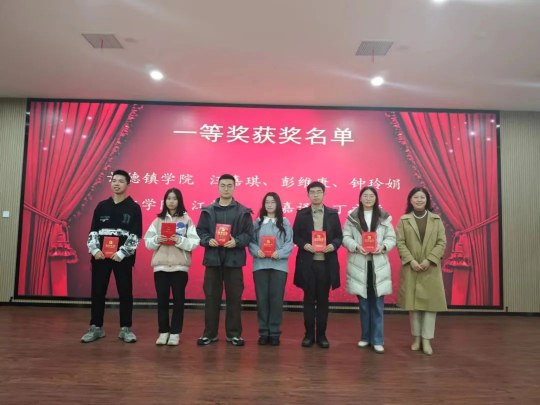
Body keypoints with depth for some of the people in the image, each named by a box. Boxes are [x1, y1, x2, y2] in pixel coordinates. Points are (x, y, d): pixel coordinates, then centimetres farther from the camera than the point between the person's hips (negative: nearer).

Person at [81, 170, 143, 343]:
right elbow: (93, 231, 9)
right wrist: (94, 250, -6)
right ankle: (96, 327, 21)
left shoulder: (133, 208, -1)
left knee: (125, 292, 3)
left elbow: (135, 235, -6)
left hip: (123, 257, -3)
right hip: (100, 256, 3)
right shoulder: (102, 206, 10)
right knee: (98, 292, 8)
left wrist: (122, 253, -15)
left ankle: (125, 329, 14)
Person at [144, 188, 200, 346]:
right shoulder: (158, 220, 10)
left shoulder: (186, 220, 2)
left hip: (179, 266, -2)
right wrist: (156, 240, -13)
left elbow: (194, 243, -5)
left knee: (178, 300, 4)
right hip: (160, 265, 2)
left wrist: (180, 240, -20)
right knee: (162, 300, 6)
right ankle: (163, 332, 19)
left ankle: (175, 333, 15)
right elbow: (147, 242, 6)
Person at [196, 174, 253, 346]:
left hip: (234, 259, -1)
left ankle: (234, 333, 17)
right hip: (212, 258, 1)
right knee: (211, 296, 7)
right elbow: (200, 231, 6)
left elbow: (248, 234, 0)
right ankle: (210, 333, 19)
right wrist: (208, 240, -14)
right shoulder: (208, 210, 8)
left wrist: (237, 242, -17)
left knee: (234, 297, 5)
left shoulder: (243, 211, 4)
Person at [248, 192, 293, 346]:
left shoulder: (285, 222, 5)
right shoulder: (257, 222, 9)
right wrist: (257, 251, -15)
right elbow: (251, 241, 4)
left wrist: (279, 253, -16)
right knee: (262, 298, 4)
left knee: (276, 299, 1)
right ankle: (263, 332, 15)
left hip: (279, 265, -1)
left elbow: (289, 243, 0)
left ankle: (275, 333, 12)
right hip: (260, 265, 1)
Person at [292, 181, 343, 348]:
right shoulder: (301, 214, 4)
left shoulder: (333, 214, 6)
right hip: (307, 262, 0)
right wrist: (304, 245, -14)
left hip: (326, 262, 1)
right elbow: (295, 235, 4)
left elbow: (339, 236, 5)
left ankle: (321, 335, 19)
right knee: (309, 299, 7)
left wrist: (333, 245, -15)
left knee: (323, 300, 8)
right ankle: (309, 334, 18)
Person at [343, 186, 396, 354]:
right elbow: (346, 237, -2)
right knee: (363, 303, 10)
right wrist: (356, 246, -19)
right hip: (359, 265, 0)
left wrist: (383, 247, -16)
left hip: (378, 265, 0)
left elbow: (392, 238, 4)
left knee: (377, 304, 2)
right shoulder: (352, 217, 3)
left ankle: (378, 340, 13)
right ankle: (366, 337, 25)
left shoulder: (384, 218, 6)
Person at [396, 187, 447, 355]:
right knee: (413, 303, 5)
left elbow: (442, 242, 0)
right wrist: (411, 261, -15)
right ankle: (416, 337, 18)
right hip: (410, 268, 0)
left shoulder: (436, 219, 7)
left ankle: (426, 339, 10)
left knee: (431, 302, 0)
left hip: (431, 269, 1)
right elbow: (400, 243, -3)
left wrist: (429, 260, -13)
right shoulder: (403, 220, 4)